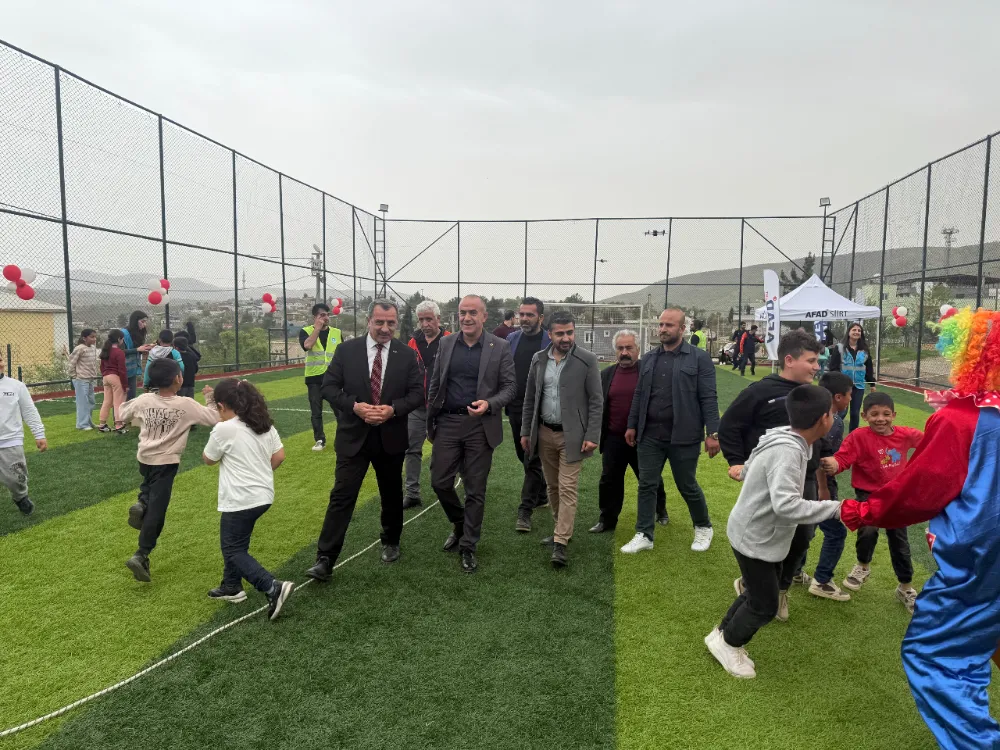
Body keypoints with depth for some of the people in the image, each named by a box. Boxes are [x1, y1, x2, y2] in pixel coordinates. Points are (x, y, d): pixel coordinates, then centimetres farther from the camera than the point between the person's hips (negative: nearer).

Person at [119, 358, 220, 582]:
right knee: (156, 511, -1)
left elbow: (122, 415, 13)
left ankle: (141, 503, 6)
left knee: (149, 482, 37)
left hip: (144, 458, 5)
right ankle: (141, 556, -7)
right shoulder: (186, 405, -15)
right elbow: (214, 419, -10)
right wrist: (210, 398, 5)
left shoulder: (143, 400, -4)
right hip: (166, 462, -5)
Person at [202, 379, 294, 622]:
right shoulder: (265, 424, 3)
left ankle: (273, 588, -10)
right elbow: (279, 456, 6)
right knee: (234, 542, 24)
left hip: (240, 500, -8)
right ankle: (231, 586, 35)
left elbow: (208, 459, -1)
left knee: (234, 550, 3)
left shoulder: (224, 429, -16)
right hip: (264, 495, 8)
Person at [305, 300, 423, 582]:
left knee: (391, 495, 17)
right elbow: (329, 387, -4)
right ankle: (325, 560, 2)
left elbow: (417, 393, -2)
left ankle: (391, 543, 40)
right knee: (341, 496, -4)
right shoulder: (346, 350, -3)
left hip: (391, 437, 2)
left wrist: (393, 409, -20)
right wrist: (355, 406, -20)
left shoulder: (407, 354, -1)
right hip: (353, 437, -1)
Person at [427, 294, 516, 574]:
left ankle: (468, 546, 20)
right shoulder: (446, 344, 6)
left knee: (475, 490, 5)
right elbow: (435, 385, 11)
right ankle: (459, 525, 33)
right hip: (447, 423, 3)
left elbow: (510, 386, -2)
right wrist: (430, 423, 11)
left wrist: (489, 404, -21)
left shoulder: (500, 347, -3)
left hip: (480, 426, -3)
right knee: (439, 482, 5)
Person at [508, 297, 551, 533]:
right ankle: (541, 495, 36)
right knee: (524, 457, 17)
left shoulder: (551, 342, -7)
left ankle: (525, 511, 3)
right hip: (515, 408, 6)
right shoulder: (511, 339, 8)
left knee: (532, 460, -3)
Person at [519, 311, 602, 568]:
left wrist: (591, 436, -13)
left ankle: (560, 543, -2)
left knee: (567, 488, -5)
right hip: (545, 433, 5)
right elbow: (530, 399, 11)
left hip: (572, 435, -5)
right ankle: (560, 529, 30)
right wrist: (525, 431, 9)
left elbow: (596, 401, -7)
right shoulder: (539, 359, 5)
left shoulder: (587, 360, -8)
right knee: (552, 487, 14)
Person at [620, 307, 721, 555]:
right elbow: (639, 395, 14)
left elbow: (708, 399, -8)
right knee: (647, 485, 6)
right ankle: (644, 535, 16)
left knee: (687, 486, 10)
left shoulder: (699, 358, -5)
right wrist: (632, 425, 12)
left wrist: (712, 433, -12)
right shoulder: (648, 358, 10)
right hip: (650, 436, 4)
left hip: (683, 436, -4)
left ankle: (703, 527, 34)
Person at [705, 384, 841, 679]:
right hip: (754, 539, -9)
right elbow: (786, 505, -39)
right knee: (765, 605, 6)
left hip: (763, 534, 9)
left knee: (759, 592, 23)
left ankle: (724, 634, 40)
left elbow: (746, 472, 9)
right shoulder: (788, 451, -31)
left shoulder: (782, 439, -2)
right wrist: (834, 508, -33)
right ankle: (728, 643, 29)